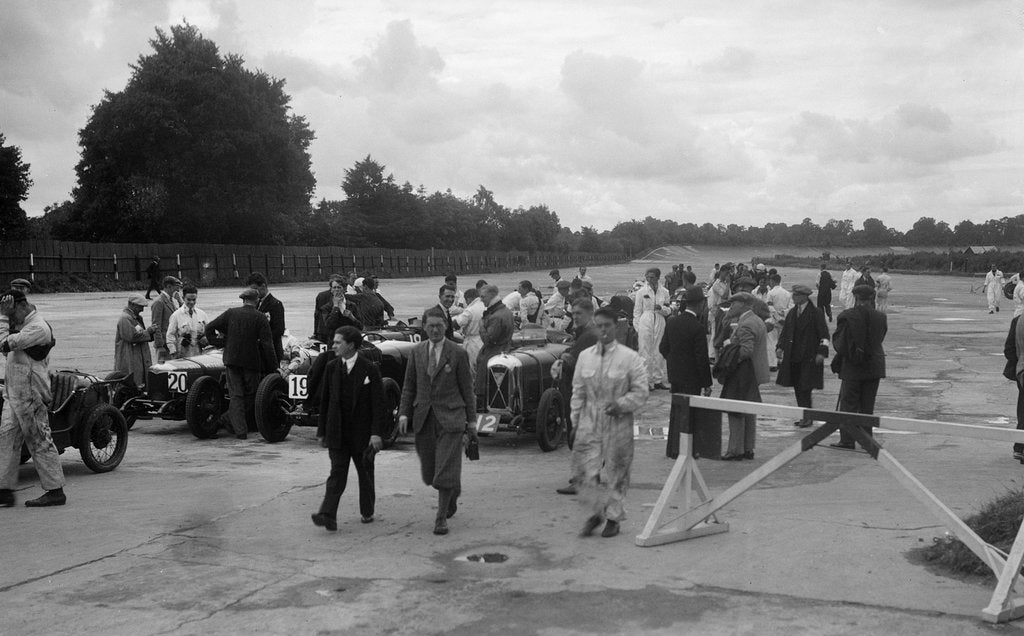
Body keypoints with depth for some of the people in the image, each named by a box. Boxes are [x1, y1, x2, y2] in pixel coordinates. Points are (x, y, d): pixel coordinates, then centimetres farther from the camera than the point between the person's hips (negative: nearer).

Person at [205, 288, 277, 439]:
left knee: (236, 395, 4)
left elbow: (209, 327, -1)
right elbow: (267, 344, -9)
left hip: (232, 359, 2)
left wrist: (217, 341, 10)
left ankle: (240, 429, -6)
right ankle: (249, 425, 22)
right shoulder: (260, 317, -6)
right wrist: (273, 366, -6)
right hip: (252, 361, -2)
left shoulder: (231, 313, 1)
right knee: (250, 395, 15)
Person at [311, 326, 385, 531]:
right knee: (337, 473, -6)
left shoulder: (370, 369, -7)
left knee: (365, 472, 12)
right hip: (337, 433, 2)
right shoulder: (332, 368, 4)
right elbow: (325, 401, 8)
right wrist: (322, 431, 8)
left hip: (361, 432, -2)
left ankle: (367, 512, 29)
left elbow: (378, 403, -8)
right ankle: (328, 515, -14)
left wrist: (376, 433, -15)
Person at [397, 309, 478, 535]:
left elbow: (467, 389, 1)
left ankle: (441, 518, 2)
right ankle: (453, 492, 40)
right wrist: (404, 414, 0)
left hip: (450, 417, -4)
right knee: (429, 470, 10)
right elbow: (409, 386, 11)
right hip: (424, 418, 4)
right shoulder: (417, 352, 8)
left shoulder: (458, 354, -2)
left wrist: (471, 421, 1)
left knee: (446, 469, -7)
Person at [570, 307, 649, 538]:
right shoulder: (585, 356, 7)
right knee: (586, 471, -2)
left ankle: (613, 517, 21)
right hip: (589, 423, 3)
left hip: (618, 423, -2)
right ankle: (596, 512, 17)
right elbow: (578, 391, 13)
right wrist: (576, 420, 10)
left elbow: (640, 392, -3)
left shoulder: (630, 358, -4)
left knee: (615, 471, 5)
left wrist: (620, 404, -17)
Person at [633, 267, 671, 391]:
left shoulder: (664, 292, 6)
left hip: (660, 323, 2)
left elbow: (668, 311, 10)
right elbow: (637, 311, 4)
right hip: (645, 323, -2)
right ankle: (646, 380, 3)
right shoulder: (642, 292, 1)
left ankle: (658, 379, 13)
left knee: (659, 352, 4)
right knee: (645, 352, -3)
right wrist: (637, 328, 0)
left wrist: (661, 308, -12)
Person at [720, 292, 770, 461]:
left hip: (743, 374, -10)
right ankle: (748, 449, 20)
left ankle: (736, 450, 0)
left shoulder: (745, 325, -19)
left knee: (735, 412, -3)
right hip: (754, 373, 10)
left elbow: (746, 350, -27)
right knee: (749, 412, 14)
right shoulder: (757, 320, 13)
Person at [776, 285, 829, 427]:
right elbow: (785, 331, 17)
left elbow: (824, 335, -8)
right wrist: (780, 347, 5)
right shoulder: (792, 313, 12)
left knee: (805, 387, -8)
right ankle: (804, 415, 18)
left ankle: (807, 417, 1)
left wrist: (822, 352, -15)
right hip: (792, 356, 6)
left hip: (809, 357, -6)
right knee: (797, 387, 8)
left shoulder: (816, 313, -6)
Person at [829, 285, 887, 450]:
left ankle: (847, 440, 2)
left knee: (848, 404, 4)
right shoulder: (881, 317, -5)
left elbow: (838, 341, -5)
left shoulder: (846, 317, -13)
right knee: (867, 405, 12)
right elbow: (880, 339, 6)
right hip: (874, 366, 3)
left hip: (852, 367, -3)